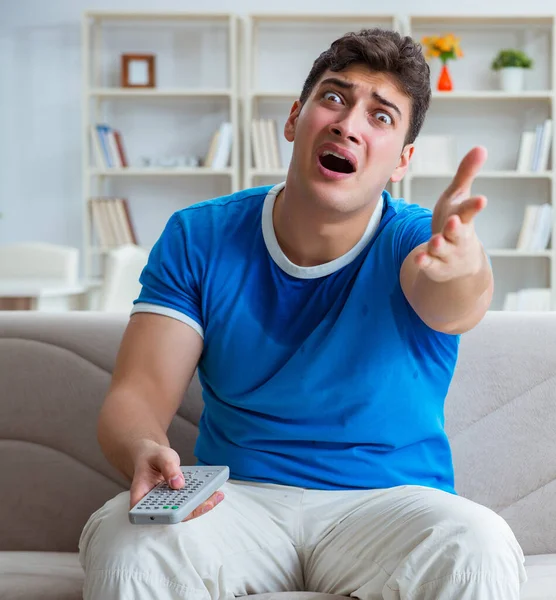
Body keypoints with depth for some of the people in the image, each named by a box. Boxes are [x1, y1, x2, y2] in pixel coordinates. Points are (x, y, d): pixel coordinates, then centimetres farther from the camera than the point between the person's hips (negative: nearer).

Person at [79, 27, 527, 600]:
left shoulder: (417, 241, -7)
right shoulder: (199, 237, -1)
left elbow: (451, 307, -32)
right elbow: (136, 395, -6)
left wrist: (462, 265, -57)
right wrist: (145, 451, -30)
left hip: (389, 504, 0)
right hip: (237, 498, 1)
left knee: (480, 551, -32)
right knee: (124, 545, -30)